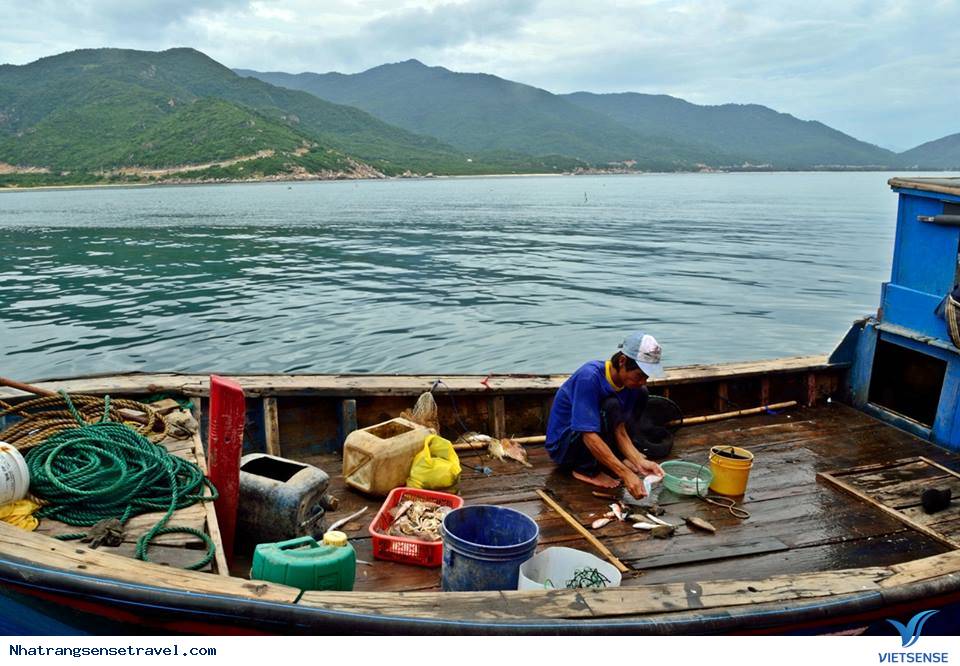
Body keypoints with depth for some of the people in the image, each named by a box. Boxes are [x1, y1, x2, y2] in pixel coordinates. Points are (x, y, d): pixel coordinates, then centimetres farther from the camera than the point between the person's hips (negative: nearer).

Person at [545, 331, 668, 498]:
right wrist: (626, 474, -39)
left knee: (641, 394, -1)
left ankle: (617, 457, 4)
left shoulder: (630, 382, -8)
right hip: (562, 446, -7)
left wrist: (639, 461, -26)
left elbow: (619, 431, -9)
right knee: (611, 406, -32)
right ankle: (586, 470, -14)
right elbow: (589, 437, -35)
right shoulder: (589, 377, -32)